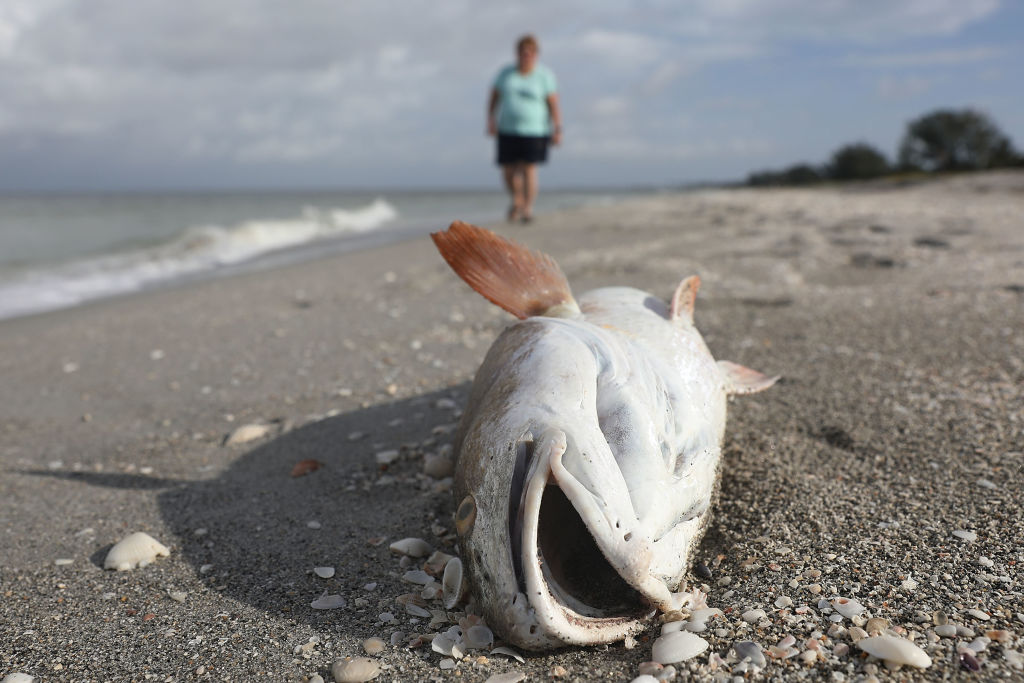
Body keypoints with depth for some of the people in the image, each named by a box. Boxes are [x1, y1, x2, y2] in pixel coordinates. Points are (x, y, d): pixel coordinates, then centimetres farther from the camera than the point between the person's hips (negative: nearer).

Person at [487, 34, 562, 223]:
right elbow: (494, 98, 11)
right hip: (508, 130, 3)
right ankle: (517, 201, 29)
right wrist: (491, 120, -1)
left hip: (534, 130, -3)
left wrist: (557, 129, -11)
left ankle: (528, 207, -1)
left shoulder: (544, 75, -2)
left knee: (528, 168, -11)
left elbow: (553, 104, -5)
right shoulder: (505, 73, 6)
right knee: (508, 171, 3)